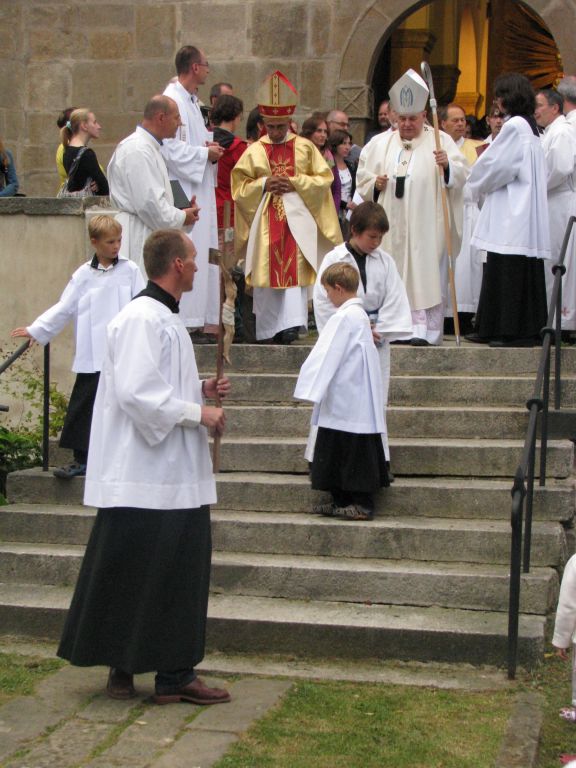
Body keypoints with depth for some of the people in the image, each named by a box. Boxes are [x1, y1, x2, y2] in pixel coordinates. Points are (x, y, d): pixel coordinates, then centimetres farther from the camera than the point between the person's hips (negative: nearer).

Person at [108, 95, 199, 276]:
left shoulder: (150, 146, 17)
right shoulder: (137, 150, -17)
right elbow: (148, 203, -22)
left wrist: (180, 211, 9)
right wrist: (181, 218, -9)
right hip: (139, 237, -11)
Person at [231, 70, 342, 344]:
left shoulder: (305, 147, 5)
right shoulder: (254, 151, 7)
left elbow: (324, 179, 3)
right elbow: (239, 188, 5)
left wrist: (295, 182, -10)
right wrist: (264, 184, -11)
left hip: (296, 217, -1)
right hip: (265, 220, 1)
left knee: (294, 269, -11)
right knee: (267, 271, 2)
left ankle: (291, 323, -16)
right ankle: (268, 328, 11)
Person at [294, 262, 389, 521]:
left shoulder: (344, 318, -16)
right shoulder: (360, 315, 14)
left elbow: (327, 356, -17)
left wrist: (309, 389, -14)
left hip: (347, 401, -10)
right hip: (350, 401, 10)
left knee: (354, 451, -4)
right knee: (338, 451, 14)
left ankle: (361, 503, 1)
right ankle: (343, 500, 20)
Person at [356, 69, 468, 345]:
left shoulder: (440, 141, 4)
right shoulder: (380, 144, 14)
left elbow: (462, 175, -5)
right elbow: (362, 178, 17)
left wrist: (448, 165, -26)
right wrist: (375, 183, -4)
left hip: (426, 226, -3)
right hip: (391, 226, 3)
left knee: (425, 275, -7)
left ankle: (424, 330, -7)